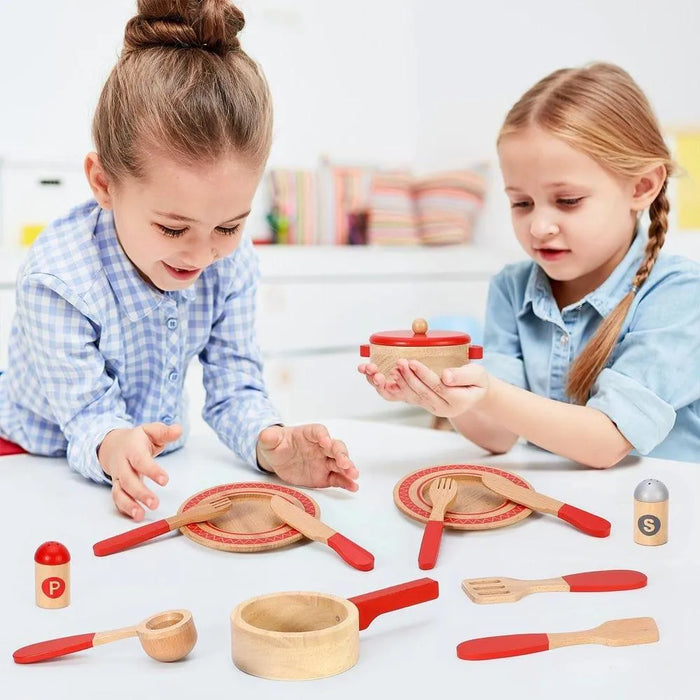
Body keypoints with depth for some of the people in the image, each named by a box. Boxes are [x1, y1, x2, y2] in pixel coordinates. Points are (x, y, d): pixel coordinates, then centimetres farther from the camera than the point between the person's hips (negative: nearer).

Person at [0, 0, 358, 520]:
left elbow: (234, 387, -10)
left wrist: (270, 443, -31)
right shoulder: (59, 281, -27)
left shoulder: (232, 264, -13)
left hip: (155, 455, 3)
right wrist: (113, 449, -47)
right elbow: (88, 416, -24)